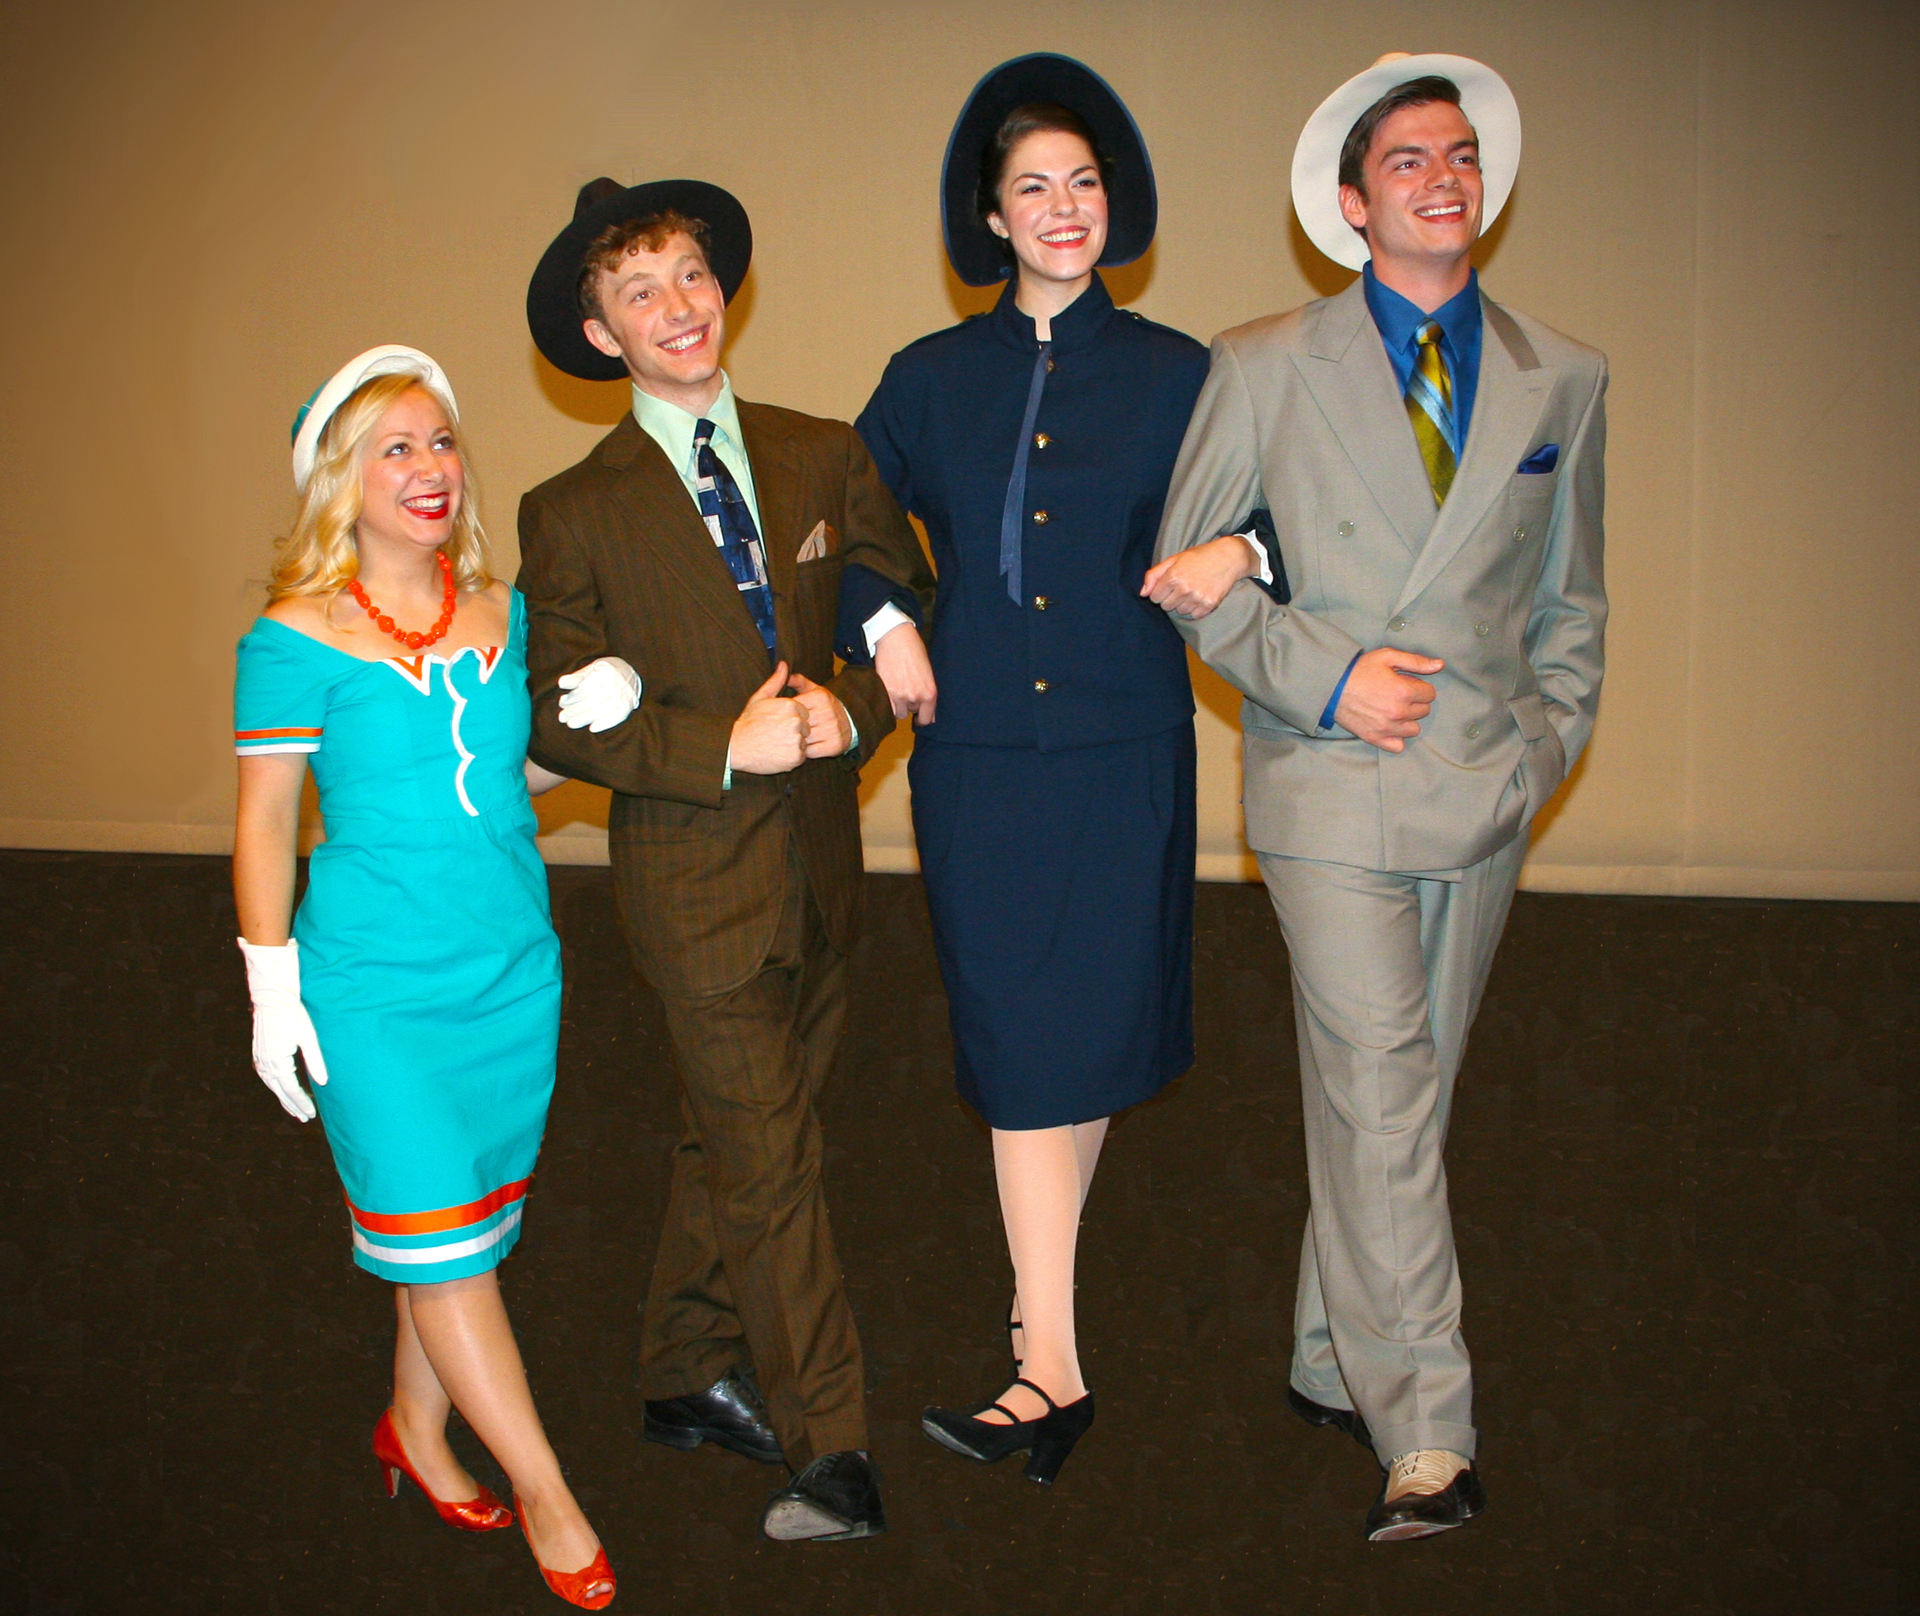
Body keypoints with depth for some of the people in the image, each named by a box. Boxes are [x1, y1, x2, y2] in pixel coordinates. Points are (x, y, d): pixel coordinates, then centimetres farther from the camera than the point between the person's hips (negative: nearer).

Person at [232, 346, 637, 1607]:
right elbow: (266, 818, -6)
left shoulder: (504, 613, 3)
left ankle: (418, 1429, 38)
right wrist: (274, 989, -7)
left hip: (513, 970, 5)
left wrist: (593, 718, -6)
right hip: (376, 987, -5)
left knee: (471, 1228, 15)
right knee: (443, 1242, 0)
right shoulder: (297, 640, -11)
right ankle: (544, 1491, 15)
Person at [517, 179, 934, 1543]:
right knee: (771, 1167, -1)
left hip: (820, 863, 4)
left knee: (733, 1139, 17)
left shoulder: (824, 457, 5)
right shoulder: (573, 516, -5)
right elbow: (558, 718, -7)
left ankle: (692, 1377, 37)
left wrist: (852, 708, -13)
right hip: (698, 880, -4)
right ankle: (832, 1454, 12)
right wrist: (728, 748, -20)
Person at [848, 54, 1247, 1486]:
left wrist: (1238, 555, -14)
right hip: (976, 758, 1)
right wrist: (884, 628, 2)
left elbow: (1244, 531, 7)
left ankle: (1042, 1285, 29)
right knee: (1018, 1046, -1)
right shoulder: (931, 379, 7)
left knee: (1092, 1034, 5)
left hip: (1122, 756, 0)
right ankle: (1054, 1367, 5)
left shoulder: (1175, 376, 4)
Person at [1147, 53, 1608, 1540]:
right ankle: (1427, 1436, -4)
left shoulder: (1564, 380, 10)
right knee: (1380, 1108, -10)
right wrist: (1320, 675, -9)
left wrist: (1549, 744, 8)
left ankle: (1332, 1363, 27)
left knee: (1404, 1102, 11)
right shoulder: (1263, 369, 1)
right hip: (1335, 792, -3)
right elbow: (1183, 567, 3)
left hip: (1485, 801, 4)